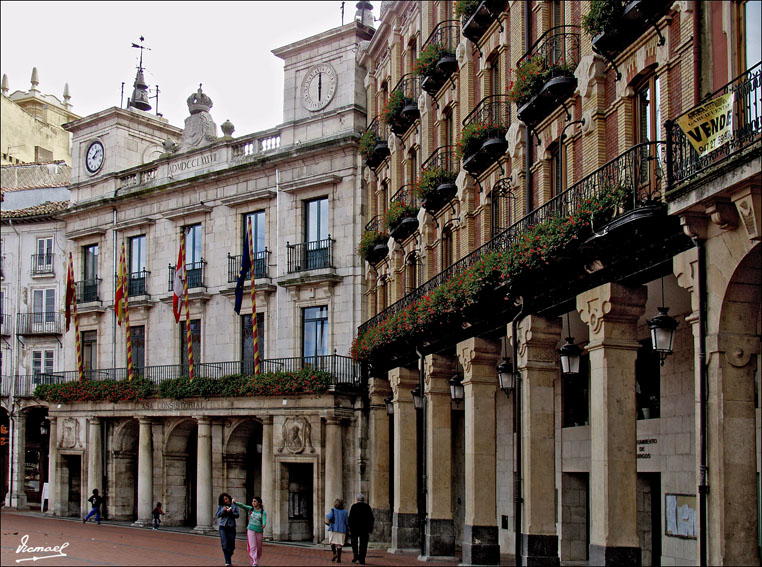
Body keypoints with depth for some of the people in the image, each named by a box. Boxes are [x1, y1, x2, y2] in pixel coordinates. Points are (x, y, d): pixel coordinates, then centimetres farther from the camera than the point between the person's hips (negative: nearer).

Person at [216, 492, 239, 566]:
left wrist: (231, 512, -17)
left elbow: (237, 515, -2)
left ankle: (229, 556, 35)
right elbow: (218, 515, 3)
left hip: (231, 527, 0)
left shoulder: (234, 505, 5)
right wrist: (223, 510, -12)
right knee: (225, 545, -9)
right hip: (223, 527, 0)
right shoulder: (221, 506, 7)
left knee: (232, 545, 4)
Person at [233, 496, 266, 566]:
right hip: (251, 530, 0)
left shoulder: (263, 512, -4)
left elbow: (264, 521, -17)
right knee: (253, 547, -12)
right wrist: (235, 503, -32)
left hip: (259, 531, 0)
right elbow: (242, 505, -13)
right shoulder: (250, 509, 1)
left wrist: (263, 525, -42)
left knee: (258, 548, 10)